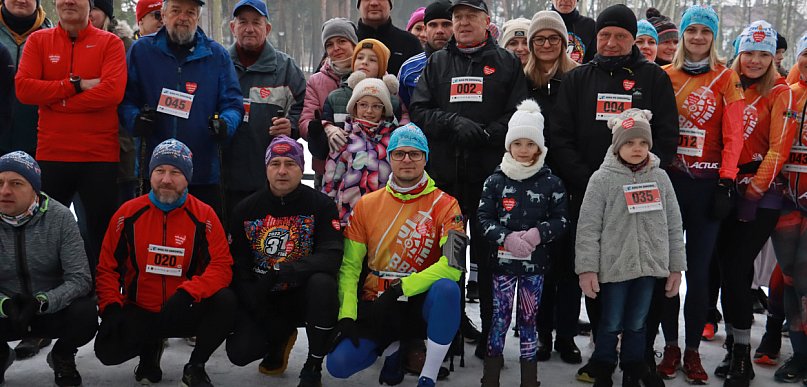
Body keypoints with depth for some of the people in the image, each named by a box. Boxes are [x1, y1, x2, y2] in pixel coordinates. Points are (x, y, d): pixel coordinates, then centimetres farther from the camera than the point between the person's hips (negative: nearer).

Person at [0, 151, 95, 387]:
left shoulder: (59, 217, -14)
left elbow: (80, 279, -17)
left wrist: (41, 302, -33)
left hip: (54, 311, -1)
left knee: (84, 313, -33)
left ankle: (62, 358, 5)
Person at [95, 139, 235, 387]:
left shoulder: (204, 216, -7)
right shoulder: (128, 214, -3)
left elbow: (221, 266, -13)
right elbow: (108, 267, 2)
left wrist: (188, 293, -30)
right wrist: (111, 308, -14)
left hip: (184, 312, -1)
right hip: (137, 312, 1)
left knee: (225, 301, -30)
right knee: (107, 350, -25)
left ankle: (195, 367, -5)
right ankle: (149, 349, 14)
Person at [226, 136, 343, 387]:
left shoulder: (321, 205, -9)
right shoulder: (246, 209, -1)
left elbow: (331, 257, -21)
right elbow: (237, 265, 1)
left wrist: (282, 271, -33)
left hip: (302, 296, -2)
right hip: (260, 300, 2)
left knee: (322, 282, -36)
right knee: (239, 352, -20)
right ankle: (281, 338, 18)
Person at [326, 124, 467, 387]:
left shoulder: (444, 205, -5)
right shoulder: (367, 205, 4)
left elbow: (453, 264, -18)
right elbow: (350, 265, 4)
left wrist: (401, 289, -19)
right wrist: (346, 315, -8)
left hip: (420, 305, -2)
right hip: (376, 307, 2)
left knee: (447, 289, -37)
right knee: (339, 363, -20)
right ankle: (390, 348, 14)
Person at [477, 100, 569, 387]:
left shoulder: (551, 183, 1)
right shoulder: (495, 181, 0)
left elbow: (561, 221, 1)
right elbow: (484, 218, -1)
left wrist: (538, 233, -16)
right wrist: (507, 237, -17)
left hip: (535, 261, 0)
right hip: (502, 259, 0)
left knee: (529, 319, 7)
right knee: (500, 318, 4)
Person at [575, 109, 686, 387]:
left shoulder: (660, 178, 5)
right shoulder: (602, 179, -6)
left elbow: (673, 226, 9)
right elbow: (588, 228, -8)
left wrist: (676, 267, 7)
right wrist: (587, 269, -12)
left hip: (649, 265, 3)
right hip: (614, 267, -3)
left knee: (637, 325, 14)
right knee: (611, 325, 7)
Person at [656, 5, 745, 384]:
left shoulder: (726, 78, 2)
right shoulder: (665, 76, 8)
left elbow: (733, 135, -2)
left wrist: (726, 183, -9)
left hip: (707, 183, -2)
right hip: (668, 179, 2)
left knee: (699, 268, 0)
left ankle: (693, 350, 9)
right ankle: (670, 346, 14)